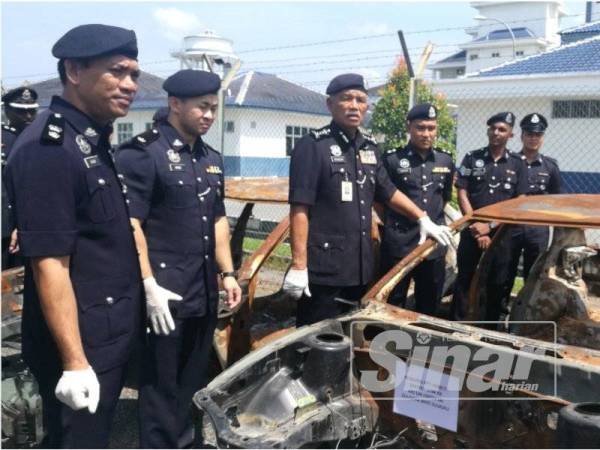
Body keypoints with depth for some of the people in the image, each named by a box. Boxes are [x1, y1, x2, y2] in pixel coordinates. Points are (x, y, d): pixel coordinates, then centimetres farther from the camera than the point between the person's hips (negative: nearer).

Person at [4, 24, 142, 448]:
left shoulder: (93, 142, 9)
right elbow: (49, 265, -24)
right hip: (80, 342, -9)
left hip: (111, 335, 9)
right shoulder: (47, 150, -20)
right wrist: (75, 361, -23)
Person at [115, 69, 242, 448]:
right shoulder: (142, 152, -11)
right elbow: (129, 224, -16)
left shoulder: (212, 159, 12)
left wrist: (228, 273, 14)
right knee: (162, 385, 5)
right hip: (164, 291, -7)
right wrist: (148, 286, -21)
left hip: (205, 291, 8)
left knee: (194, 379, 19)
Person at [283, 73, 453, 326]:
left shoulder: (369, 148, 12)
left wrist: (423, 219, 24)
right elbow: (300, 209, -15)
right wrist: (298, 266, -20)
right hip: (323, 271, -7)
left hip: (360, 269, 7)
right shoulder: (312, 146, -10)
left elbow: (388, 192, 26)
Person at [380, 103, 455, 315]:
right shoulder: (391, 159, -6)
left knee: (429, 307, 16)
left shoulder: (446, 162, 9)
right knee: (392, 307, 5)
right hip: (398, 246, -4)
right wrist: (393, 225, 3)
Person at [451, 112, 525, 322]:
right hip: (472, 230, -1)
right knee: (464, 279, 4)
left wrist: (490, 226, -9)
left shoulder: (517, 164, 4)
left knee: (497, 284, 8)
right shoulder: (472, 158, 2)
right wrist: (475, 225, -10)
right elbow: (462, 194, -2)